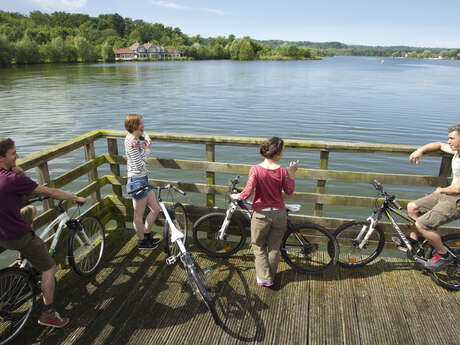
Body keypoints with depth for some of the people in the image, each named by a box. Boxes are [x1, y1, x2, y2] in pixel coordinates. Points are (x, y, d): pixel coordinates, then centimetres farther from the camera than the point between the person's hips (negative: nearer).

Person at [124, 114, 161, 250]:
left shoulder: (134, 138, 7)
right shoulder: (131, 142, -21)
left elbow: (143, 133, 32)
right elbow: (140, 164, -22)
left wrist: (146, 138, 10)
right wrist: (146, 148, -12)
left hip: (143, 180, 10)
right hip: (137, 181, -10)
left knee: (156, 209, 17)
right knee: (139, 215, 9)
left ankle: (147, 235, 34)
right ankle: (142, 241, 27)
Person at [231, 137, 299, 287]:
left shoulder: (255, 169, -15)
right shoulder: (283, 171, -10)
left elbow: (247, 192, -17)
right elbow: (289, 191, 1)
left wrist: (236, 196, 1)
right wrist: (292, 173, 4)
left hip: (261, 214, -2)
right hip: (279, 214, 2)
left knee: (259, 247, 17)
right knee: (274, 247, 19)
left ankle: (264, 278, 19)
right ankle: (271, 276, 32)